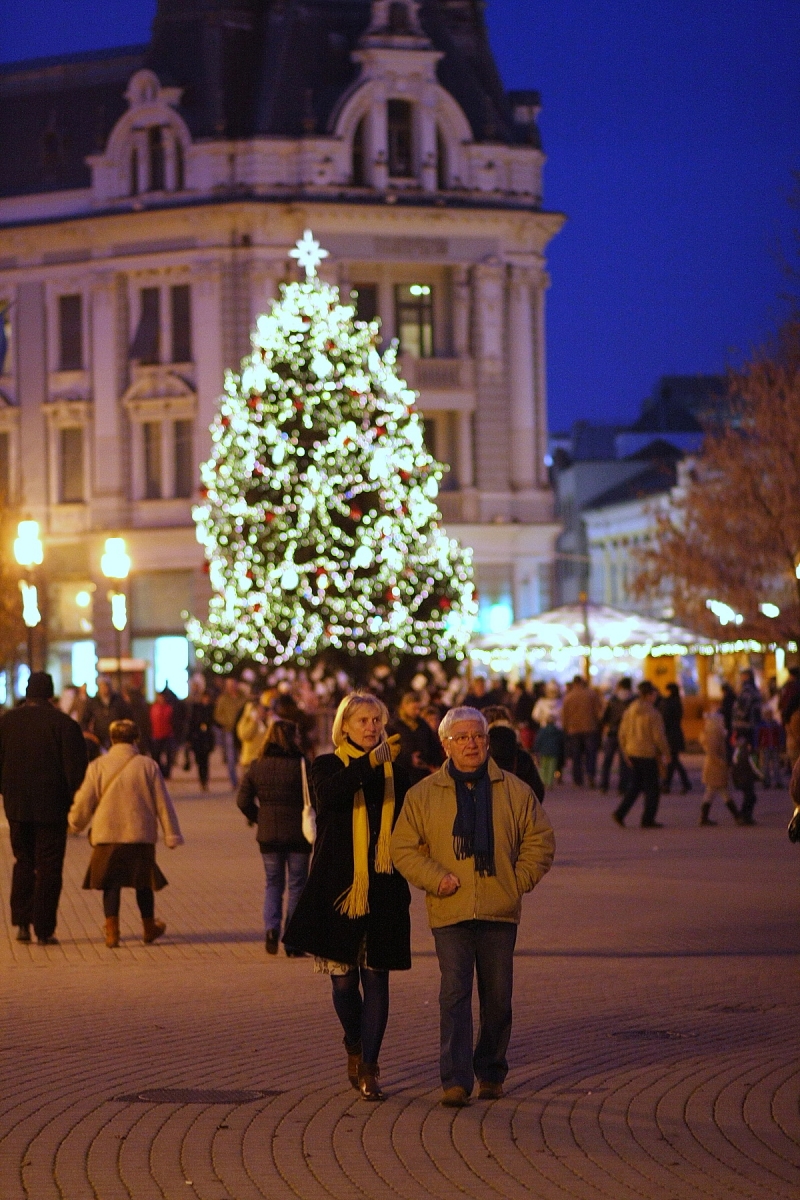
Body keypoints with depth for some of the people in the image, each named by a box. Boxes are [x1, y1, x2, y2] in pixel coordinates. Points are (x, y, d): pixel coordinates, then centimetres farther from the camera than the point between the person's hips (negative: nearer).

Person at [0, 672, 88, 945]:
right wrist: (78, 804, -2)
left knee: (23, 862, 18)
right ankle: (44, 930, 2)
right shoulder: (64, 724, -10)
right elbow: (76, 769, -11)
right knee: (48, 868, 3)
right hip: (51, 808, -3)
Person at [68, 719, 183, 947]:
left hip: (107, 836, 0)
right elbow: (162, 803, 1)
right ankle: (149, 929, 27)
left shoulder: (98, 766, -3)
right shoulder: (148, 765, -2)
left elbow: (84, 802, 2)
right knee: (144, 884, 14)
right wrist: (171, 834, 8)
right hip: (141, 836, 0)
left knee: (111, 884, 5)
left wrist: (75, 824, 21)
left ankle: (112, 932, -3)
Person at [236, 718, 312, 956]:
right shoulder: (301, 765, -11)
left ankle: (271, 927, -6)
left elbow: (243, 801, 2)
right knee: (296, 886, 8)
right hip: (297, 835, -3)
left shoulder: (256, 767, 1)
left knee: (273, 883, 17)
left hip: (268, 836, 3)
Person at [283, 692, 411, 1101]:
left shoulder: (395, 771, 11)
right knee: (343, 979, 5)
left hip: (382, 892, 1)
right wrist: (371, 761, -33)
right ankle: (355, 1045, 32)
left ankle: (368, 1067, 2)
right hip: (337, 888, -1)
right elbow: (331, 793, -22)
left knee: (376, 979, -3)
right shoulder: (328, 766, 4)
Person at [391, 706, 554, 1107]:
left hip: (500, 912, 2)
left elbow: (540, 840, 10)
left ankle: (491, 1073, 24)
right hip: (450, 913, -1)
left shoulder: (514, 791, 6)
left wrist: (518, 881, 0)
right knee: (454, 994, -10)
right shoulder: (422, 795, 4)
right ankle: (456, 1080, -12)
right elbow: (402, 847, 5)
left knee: (497, 997, 8)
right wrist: (435, 878, -8)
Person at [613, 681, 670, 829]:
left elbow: (623, 733, 9)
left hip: (633, 753, 7)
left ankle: (620, 812, 4)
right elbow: (658, 736, -15)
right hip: (648, 755, -7)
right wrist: (665, 752, -1)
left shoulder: (629, 711, 6)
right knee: (652, 788, 5)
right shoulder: (652, 714, -15)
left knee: (635, 786, 16)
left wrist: (626, 753, 17)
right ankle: (648, 819, 7)